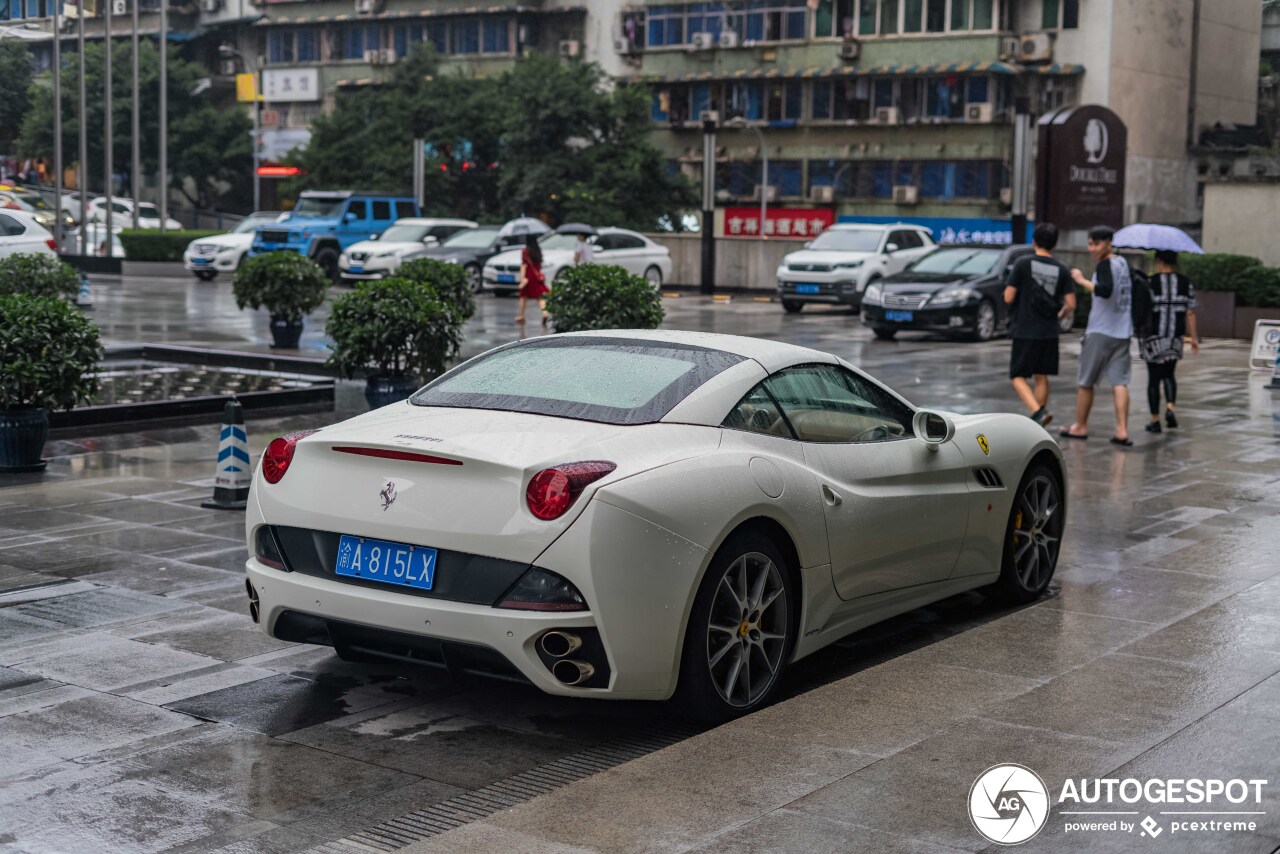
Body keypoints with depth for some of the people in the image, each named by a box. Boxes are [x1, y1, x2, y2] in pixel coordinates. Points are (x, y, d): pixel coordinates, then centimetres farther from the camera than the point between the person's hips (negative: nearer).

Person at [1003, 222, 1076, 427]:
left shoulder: (1023, 264, -8)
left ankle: (1038, 412, -19)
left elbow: (1008, 297, -11)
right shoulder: (1062, 269, 1)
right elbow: (1071, 305, -2)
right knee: (1041, 377, 14)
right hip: (1049, 332, 4)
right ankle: (1036, 425, 17)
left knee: (1018, 376, 3)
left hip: (1025, 331, -4)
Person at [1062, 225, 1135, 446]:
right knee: (1120, 382, 1)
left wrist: (1082, 280, -19)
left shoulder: (1105, 265, -12)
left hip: (1100, 332, -7)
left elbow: (1105, 290, -29)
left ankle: (1080, 426, 17)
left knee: (1085, 381, 7)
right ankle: (1122, 430, -8)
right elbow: (1135, 288, 22)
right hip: (1123, 332, 7)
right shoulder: (1124, 263, 12)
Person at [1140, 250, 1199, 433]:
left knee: (1154, 378, 4)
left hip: (1154, 337, -3)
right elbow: (1190, 312, 2)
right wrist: (1194, 337, 7)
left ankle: (1155, 421, 6)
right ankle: (1170, 407, -3)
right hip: (1175, 336, 3)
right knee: (1169, 374, 20)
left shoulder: (1150, 282, -8)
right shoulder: (1186, 283, 1)